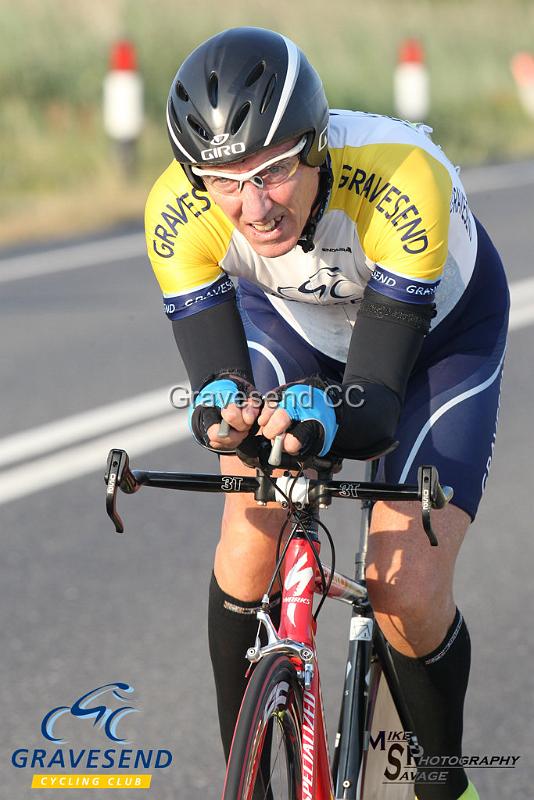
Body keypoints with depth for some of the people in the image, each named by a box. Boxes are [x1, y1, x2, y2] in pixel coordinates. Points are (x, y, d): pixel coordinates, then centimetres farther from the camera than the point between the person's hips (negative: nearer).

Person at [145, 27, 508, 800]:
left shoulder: (403, 182, -43)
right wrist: (221, 412, -54)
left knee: (409, 595, -14)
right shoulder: (179, 212, -34)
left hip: (439, 327, -3)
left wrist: (322, 422, -62)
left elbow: (375, 409, -40)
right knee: (252, 535, -19)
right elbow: (214, 379, -30)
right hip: (291, 323, 3)